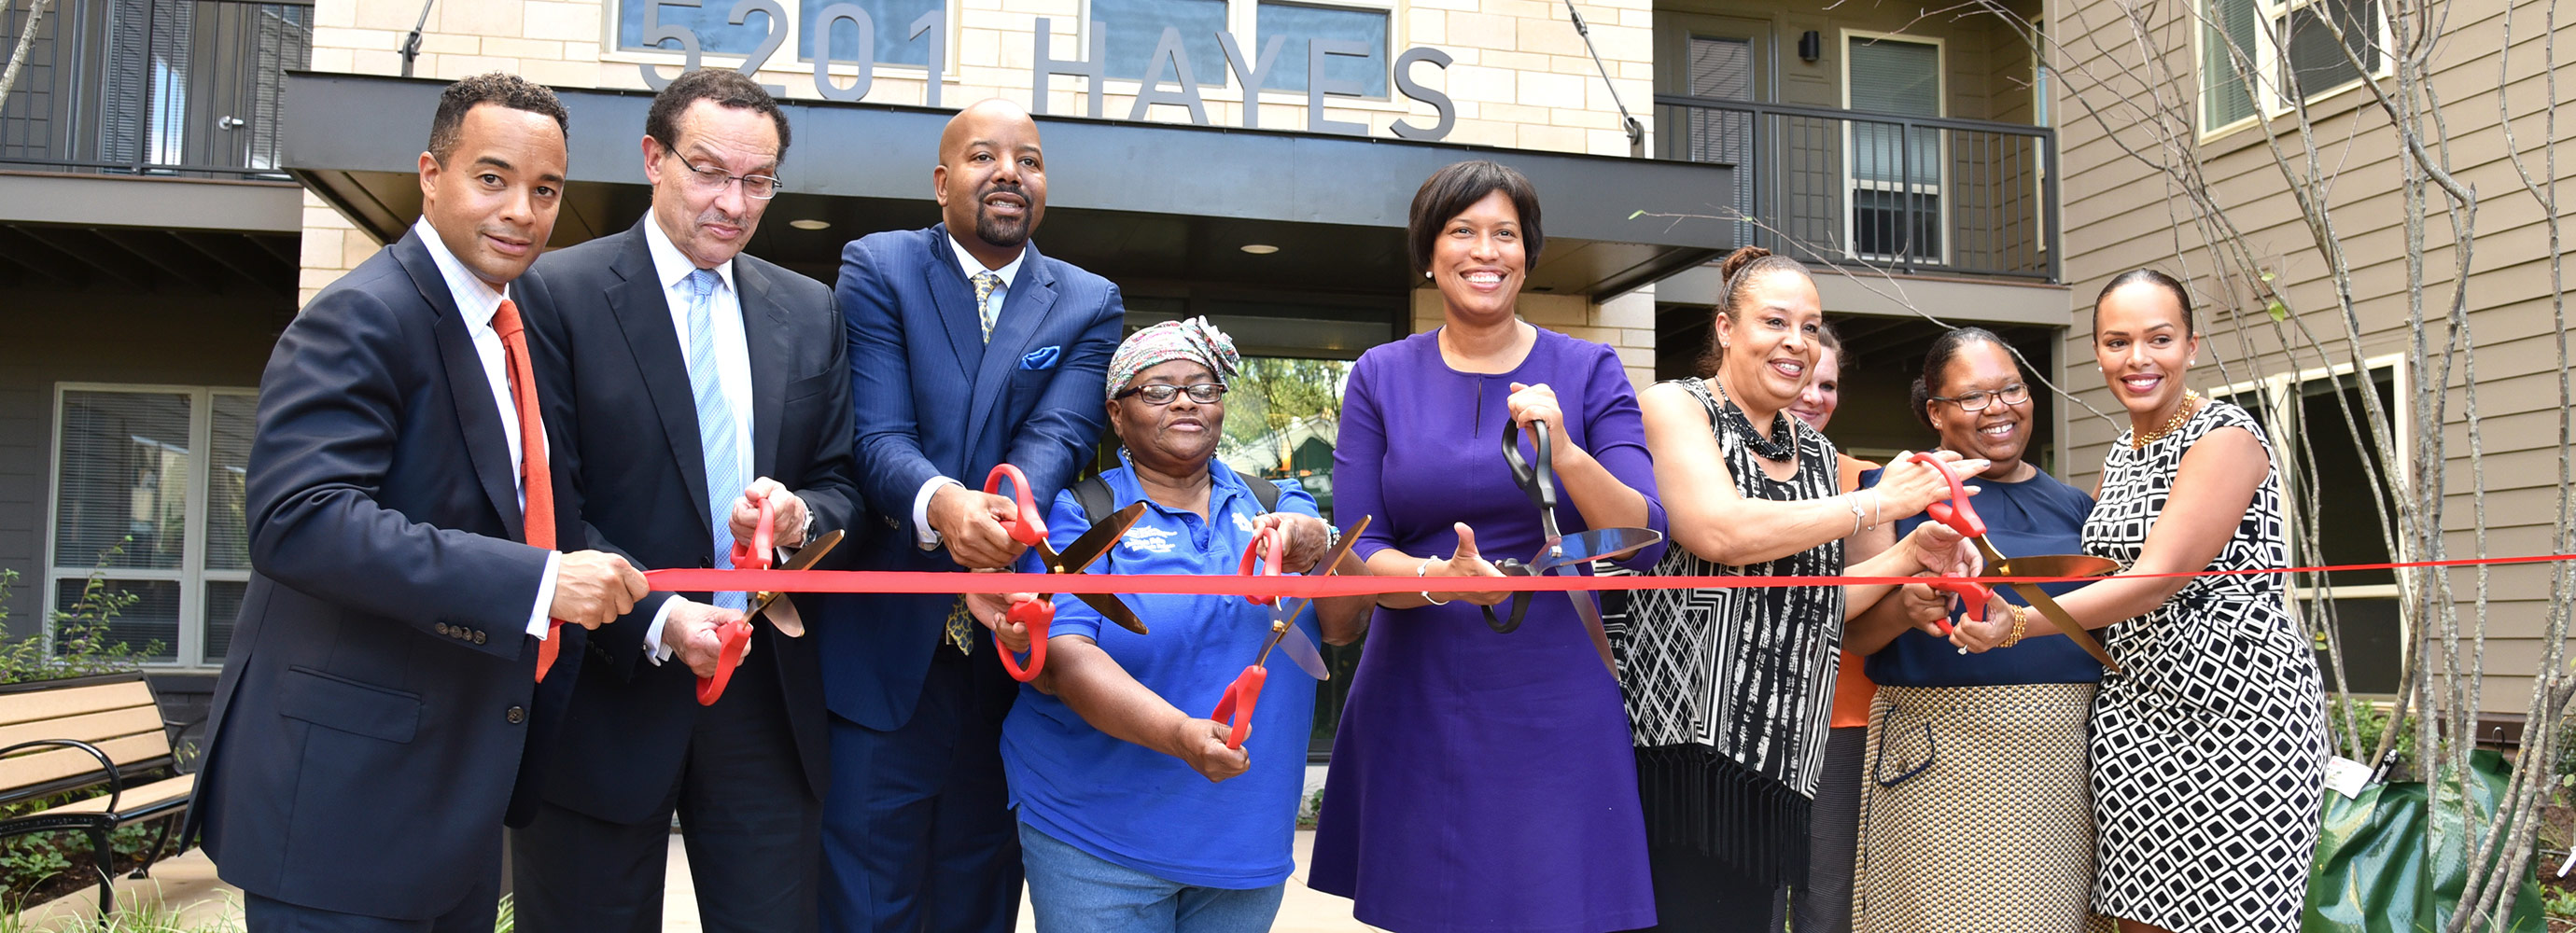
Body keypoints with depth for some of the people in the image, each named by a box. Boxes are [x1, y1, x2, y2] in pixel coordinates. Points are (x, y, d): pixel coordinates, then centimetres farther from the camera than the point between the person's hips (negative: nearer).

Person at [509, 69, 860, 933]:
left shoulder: (809, 312, 11)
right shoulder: (559, 293, -4)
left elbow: (842, 482, 11)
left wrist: (801, 515, -13)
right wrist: (655, 619, -20)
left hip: (768, 697, 4)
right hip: (607, 687, -3)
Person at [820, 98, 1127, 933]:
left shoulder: (1089, 306, 7)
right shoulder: (877, 270, 1)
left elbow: (1058, 436, -9)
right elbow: (877, 433, -11)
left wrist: (1008, 515, -32)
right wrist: (941, 503, -34)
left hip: (1009, 658, 2)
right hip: (885, 645, -2)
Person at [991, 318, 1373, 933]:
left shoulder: (1276, 506, 6)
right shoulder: (1079, 515, -5)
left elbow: (1343, 626, -4)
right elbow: (1058, 656, -17)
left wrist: (1319, 550, -26)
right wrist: (1179, 734, -32)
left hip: (1250, 831, 3)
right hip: (1098, 838, -3)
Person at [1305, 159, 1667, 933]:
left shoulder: (1589, 371, 3)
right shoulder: (1380, 378, 4)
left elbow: (1644, 541, -5)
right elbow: (1356, 553, -1)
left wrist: (1565, 454, -22)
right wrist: (1439, 579, -22)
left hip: (1557, 710, 0)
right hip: (1418, 709, 1)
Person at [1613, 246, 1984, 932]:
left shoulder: (1816, 454, 18)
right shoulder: (1674, 407, -2)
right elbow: (1720, 531, -19)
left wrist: (1911, 554, 6)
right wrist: (1879, 503, -11)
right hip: (1683, 740, -6)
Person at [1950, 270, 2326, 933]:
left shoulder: (2226, 437, -12)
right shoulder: (2120, 454, 13)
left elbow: (2159, 578, -22)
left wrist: (2019, 624, -31)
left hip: (2239, 700, -7)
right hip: (2135, 710, 7)